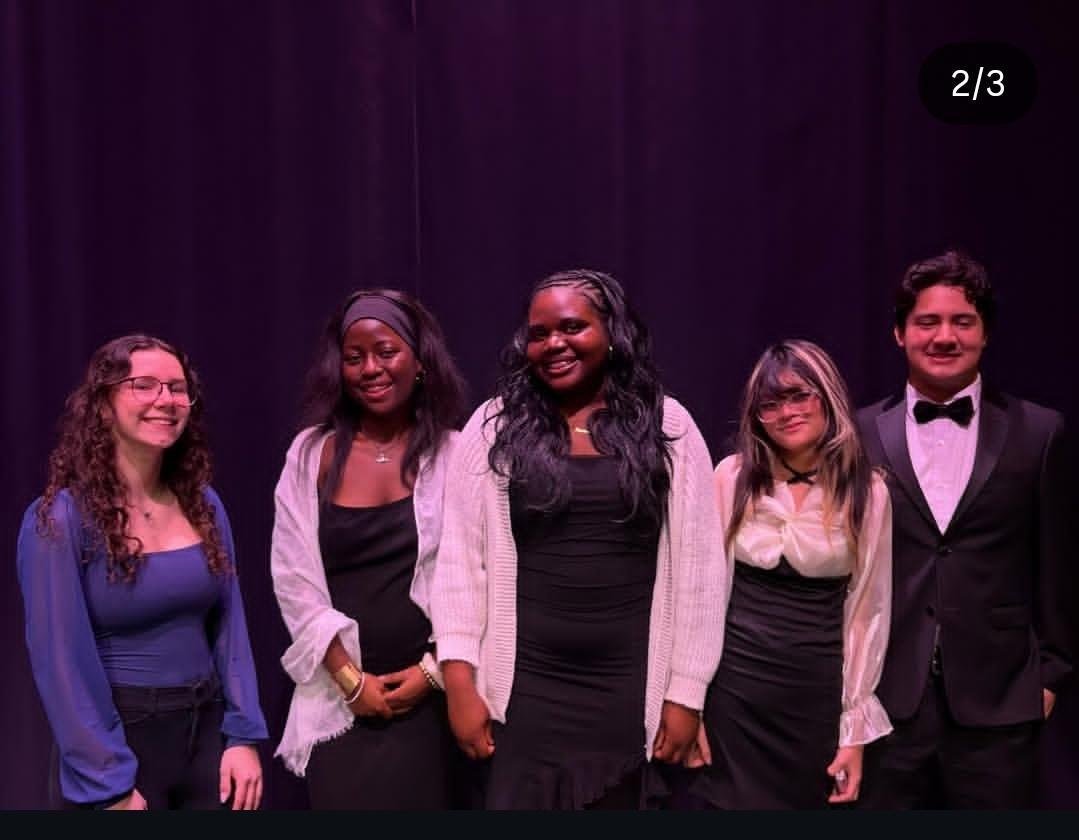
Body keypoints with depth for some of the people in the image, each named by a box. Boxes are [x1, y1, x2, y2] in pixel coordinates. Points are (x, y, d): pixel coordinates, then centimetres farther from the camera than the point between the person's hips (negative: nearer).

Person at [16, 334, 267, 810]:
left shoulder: (203, 505, 2)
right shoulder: (60, 519, -13)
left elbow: (229, 625, 4)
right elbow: (61, 662, -14)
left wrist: (243, 736, -3)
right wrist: (109, 786, -14)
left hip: (207, 731, 5)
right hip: (114, 738, -5)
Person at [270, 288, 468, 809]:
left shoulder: (451, 454, -2)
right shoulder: (312, 454, 1)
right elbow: (294, 579, -1)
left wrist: (433, 670, -7)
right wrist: (350, 678, -5)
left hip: (426, 693, -1)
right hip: (338, 696, 1)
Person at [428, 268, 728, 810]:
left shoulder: (668, 426, 1)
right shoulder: (495, 425, 1)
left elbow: (698, 567, 2)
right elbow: (459, 560, 0)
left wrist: (686, 692, 1)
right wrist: (459, 681, -5)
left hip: (630, 694, 1)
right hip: (521, 692, 0)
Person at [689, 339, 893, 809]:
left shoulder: (867, 492, -4)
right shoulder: (733, 476, -4)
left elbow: (868, 611, 0)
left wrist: (855, 729, 1)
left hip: (818, 695, 0)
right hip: (732, 688, 0)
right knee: (728, 802, 10)